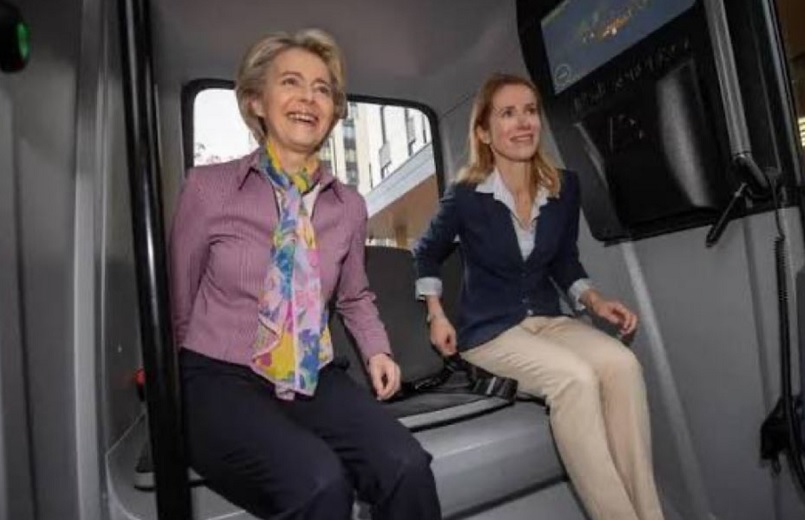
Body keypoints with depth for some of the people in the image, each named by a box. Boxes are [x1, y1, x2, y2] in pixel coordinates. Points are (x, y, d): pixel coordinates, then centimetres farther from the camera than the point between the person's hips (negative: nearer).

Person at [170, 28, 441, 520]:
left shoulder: (349, 205, 4)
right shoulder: (209, 187, -5)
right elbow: (178, 304, 5)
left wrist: (377, 351, 6)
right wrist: (178, 390, 8)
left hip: (316, 377, 3)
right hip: (221, 378, -2)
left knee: (407, 468, -23)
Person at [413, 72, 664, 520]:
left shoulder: (565, 186, 2)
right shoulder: (465, 196, -9)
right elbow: (427, 253, 8)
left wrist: (595, 300, -1)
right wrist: (437, 316, 0)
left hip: (549, 318, 4)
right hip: (489, 329, -4)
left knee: (622, 364, -25)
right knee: (576, 379, -30)